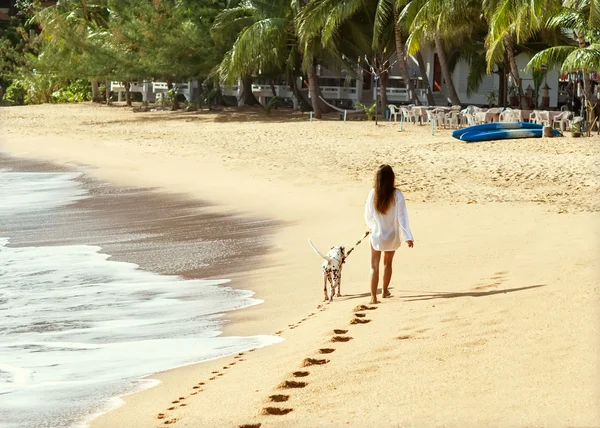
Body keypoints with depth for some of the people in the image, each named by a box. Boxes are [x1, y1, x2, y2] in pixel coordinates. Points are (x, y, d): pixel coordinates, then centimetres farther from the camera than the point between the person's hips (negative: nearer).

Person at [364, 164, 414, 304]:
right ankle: (385, 291, 34)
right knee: (388, 263, 22)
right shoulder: (397, 195, -16)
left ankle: (373, 296, -4)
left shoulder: (373, 193, -13)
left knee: (374, 266, 7)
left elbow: (368, 214, -2)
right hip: (392, 236, 1)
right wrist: (408, 236, -19)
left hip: (376, 235, -1)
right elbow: (402, 217, -18)